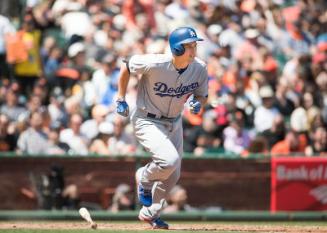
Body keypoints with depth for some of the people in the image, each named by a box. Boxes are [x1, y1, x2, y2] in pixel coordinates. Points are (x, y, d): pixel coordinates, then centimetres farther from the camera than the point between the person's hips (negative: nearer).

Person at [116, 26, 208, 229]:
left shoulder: (199, 68, -14)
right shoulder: (154, 64, -28)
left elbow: (203, 96, 3)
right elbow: (126, 67, -10)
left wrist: (198, 103, -21)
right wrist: (121, 99, -7)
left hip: (174, 123, 6)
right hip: (147, 121, -6)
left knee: (173, 175, 12)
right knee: (169, 160, -27)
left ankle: (150, 213, 36)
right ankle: (145, 178, 7)